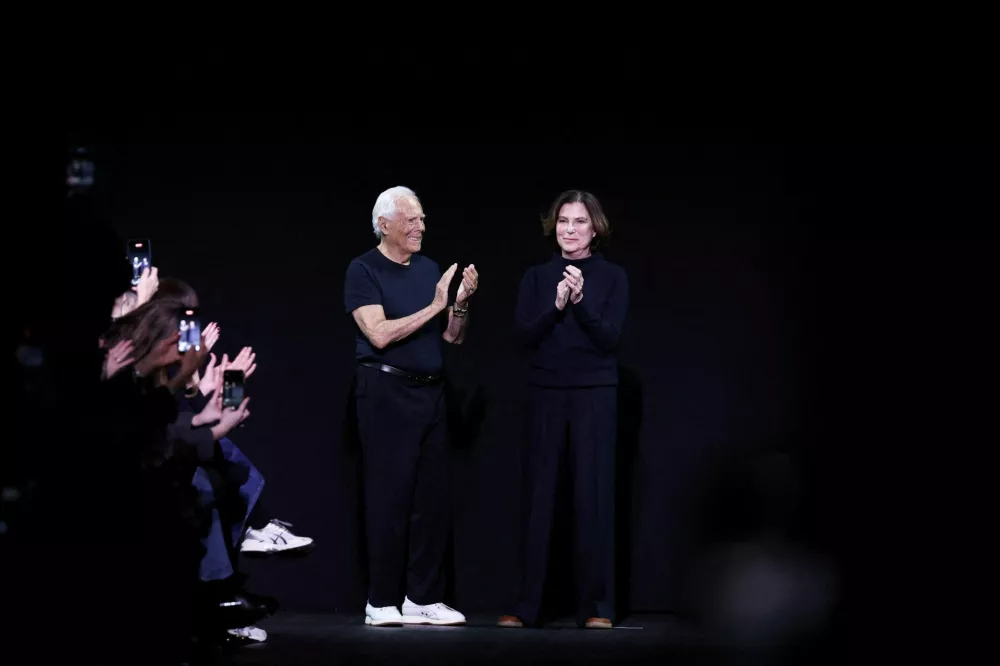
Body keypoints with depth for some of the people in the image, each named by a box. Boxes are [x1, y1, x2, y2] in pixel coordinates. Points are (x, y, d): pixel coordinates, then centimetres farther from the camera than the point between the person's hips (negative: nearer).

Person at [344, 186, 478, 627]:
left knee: (433, 498, 4)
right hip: (387, 390, -6)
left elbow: (453, 337, 13)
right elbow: (379, 334, -17)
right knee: (390, 496, -4)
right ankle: (382, 601, 2)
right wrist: (433, 306, -15)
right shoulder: (364, 270, -5)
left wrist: (461, 303, -5)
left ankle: (424, 597, 9)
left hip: (430, 391, 6)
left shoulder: (429, 269, 13)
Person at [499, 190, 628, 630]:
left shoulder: (612, 277, 2)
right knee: (538, 496, 1)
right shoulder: (537, 277, 8)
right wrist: (556, 305, -17)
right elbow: (524, 336, -2)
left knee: (593, 495, -4)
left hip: (594, 394, -2)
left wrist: (580, 301, -21)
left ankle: (596, 606, 0)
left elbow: (610, 338, -8)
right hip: (544, 394, 2)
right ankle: (526, 606, 4)